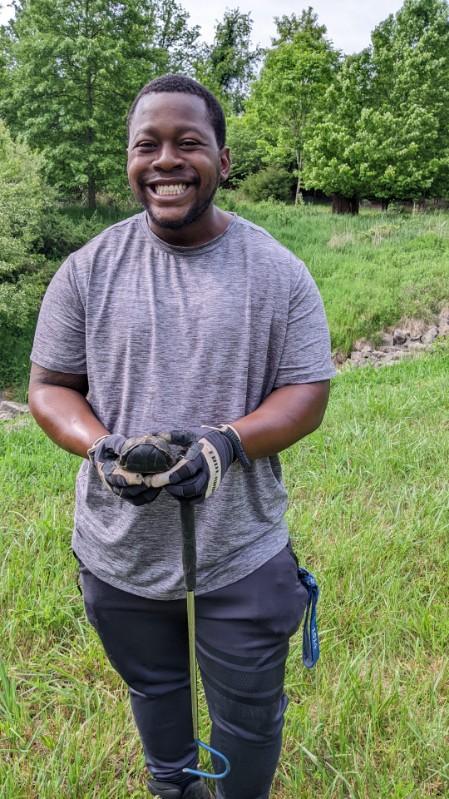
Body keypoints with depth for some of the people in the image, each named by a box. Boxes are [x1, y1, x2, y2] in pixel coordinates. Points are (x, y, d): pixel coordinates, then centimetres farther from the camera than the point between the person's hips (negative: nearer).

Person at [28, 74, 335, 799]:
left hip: (243, 554, -1)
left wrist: (226, 443, -26)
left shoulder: (278, 272, -7)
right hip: (119, 549, 2)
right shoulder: (89, 268, -4)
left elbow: (307, 394, -7)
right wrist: (104, 451, -20)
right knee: (152, 687, 28)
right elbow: (50, 386, 0)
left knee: (248, 716, 18)